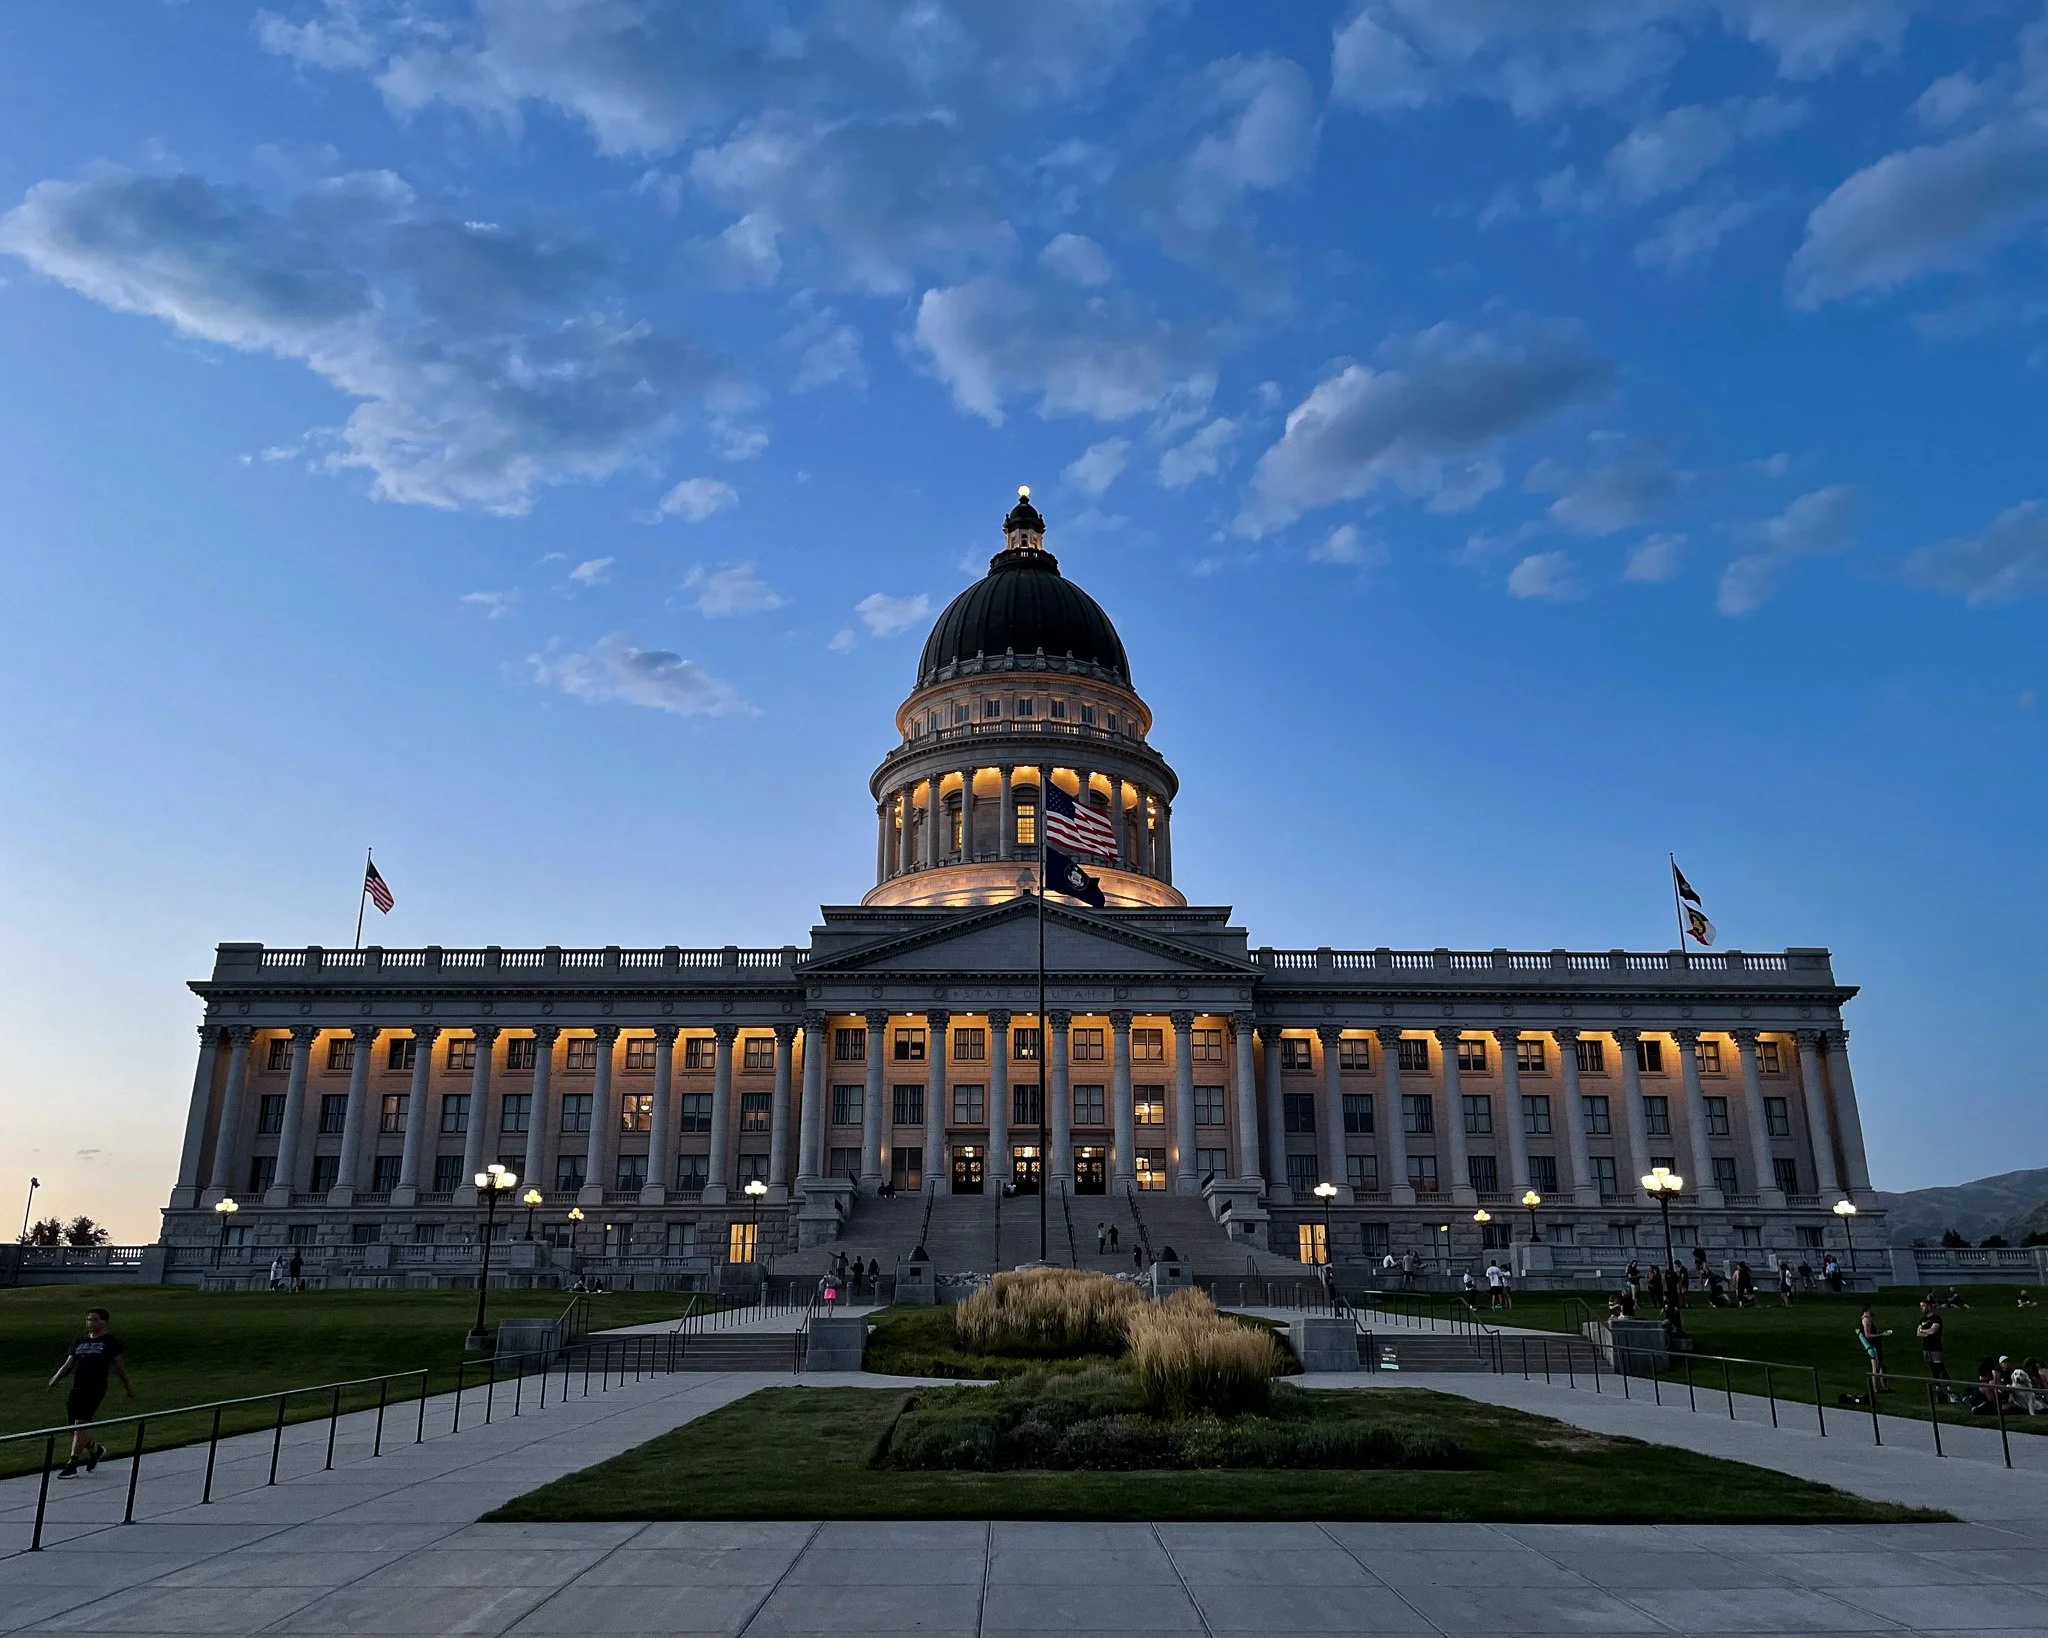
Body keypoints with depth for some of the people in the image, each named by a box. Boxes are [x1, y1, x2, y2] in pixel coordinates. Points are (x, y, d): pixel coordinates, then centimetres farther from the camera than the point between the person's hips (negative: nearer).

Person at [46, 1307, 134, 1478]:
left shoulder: (110, 1341, 4)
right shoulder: (79, 1342, 18)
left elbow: (118, 1366, 10)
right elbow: (68, 1365, 17)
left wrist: (127, 1385, 14)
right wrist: (56, 1379, -1)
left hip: (95, 1389, -6)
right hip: (76, 1388, 6)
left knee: (81, 1425, -14)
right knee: (73, 1427, 7)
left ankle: (72, 1466, -10)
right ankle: (96, 1450, 33)